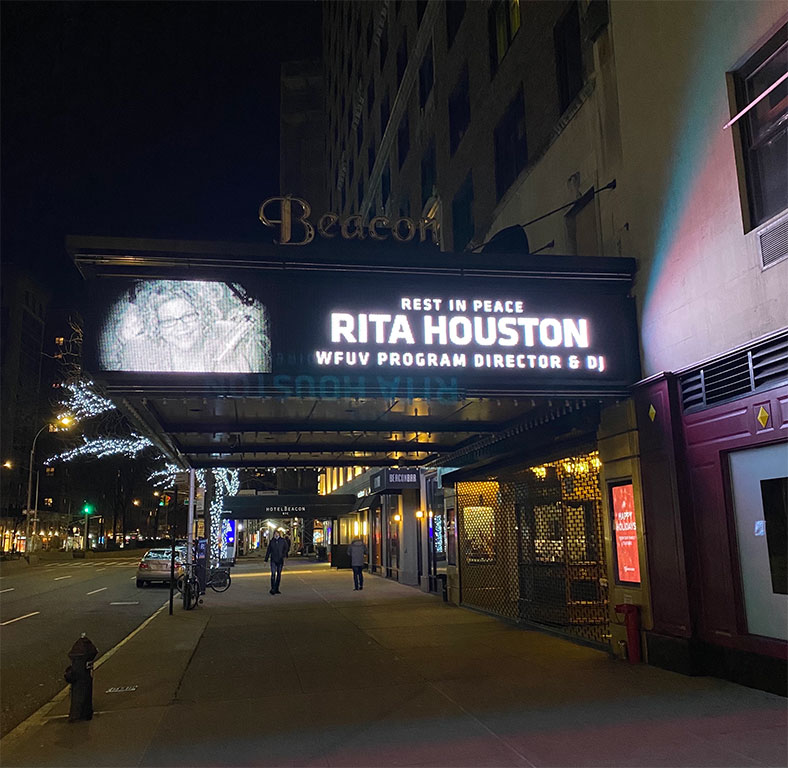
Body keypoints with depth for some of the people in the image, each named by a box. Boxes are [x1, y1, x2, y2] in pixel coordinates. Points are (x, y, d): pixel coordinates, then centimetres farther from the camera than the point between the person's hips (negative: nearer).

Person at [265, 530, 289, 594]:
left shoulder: (283, 541, 1)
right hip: (273, 560, -1)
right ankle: (272, 588, -14)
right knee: (273, 574, -13)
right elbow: (268, 551, 9)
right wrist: (266, 560, 8)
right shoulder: (272, 541, 3)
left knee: (279, 574, 7)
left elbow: (287, 549, 4)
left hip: (280, 560, 1)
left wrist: (284, 555, -10)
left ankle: (276, 589, 16)